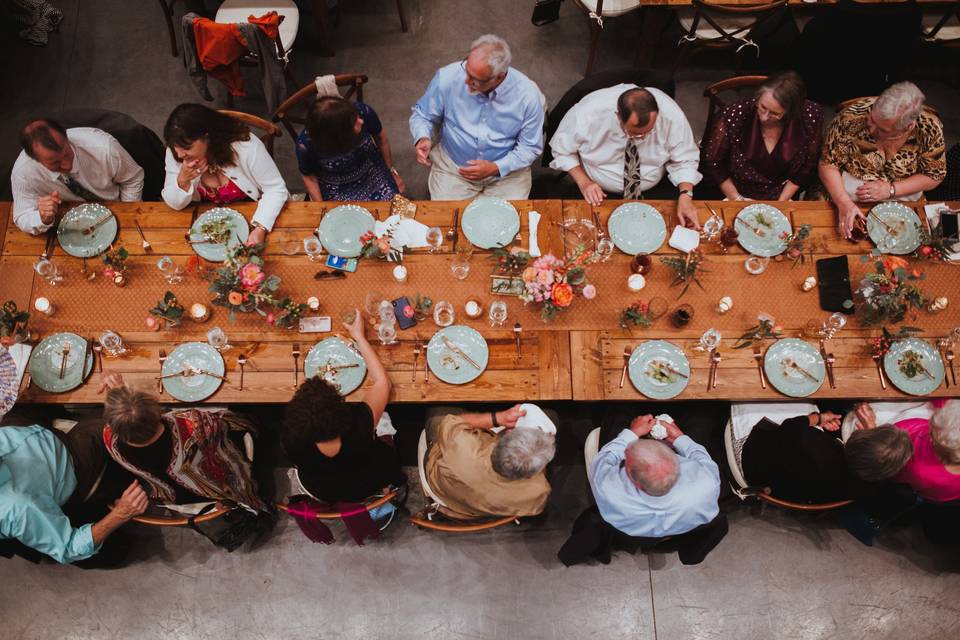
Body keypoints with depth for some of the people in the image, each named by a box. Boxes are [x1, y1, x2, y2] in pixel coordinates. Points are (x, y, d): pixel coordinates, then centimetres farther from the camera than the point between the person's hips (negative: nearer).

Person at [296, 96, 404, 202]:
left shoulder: (364, 112, -28)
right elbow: (309, 177, -8)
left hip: (372, 172, 2)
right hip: (337, 189, -1)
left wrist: (391, 170, 9)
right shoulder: (306, 144, -31)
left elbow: (381, 138, -4)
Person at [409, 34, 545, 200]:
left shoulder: (527, 95, -18)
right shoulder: (447, 78, -17)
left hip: (506, 172, 0)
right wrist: (423, 139, -21)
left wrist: (496, 168, -21)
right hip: (452, 167, 1)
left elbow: (530, 147, -7)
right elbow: (422, 114, 1)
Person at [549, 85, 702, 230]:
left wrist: (685, 196, -28)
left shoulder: (671, 115, -26)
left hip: (654, 189, 1)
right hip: (599, 190, -1)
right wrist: (583, 181, -22)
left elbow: (685, 160, -12)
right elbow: (562, 149, -11)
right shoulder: (587, 113, -29)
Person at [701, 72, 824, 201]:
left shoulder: (811, 116, -15)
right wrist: (737, 200, -5)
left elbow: (807, 167, 0)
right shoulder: (734, 115, -19)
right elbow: (711, 162, -7)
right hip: (736, 194, -3)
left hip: (781, 197, 3)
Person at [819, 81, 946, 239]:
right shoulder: (850, 118, -24)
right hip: (847, 195, 1)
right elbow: (828, 164, -16)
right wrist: (844, 204, -30)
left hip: (902, 198, 0)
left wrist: (890, 190, -19)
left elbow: (935, 176, -4)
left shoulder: (929, 127, -18)